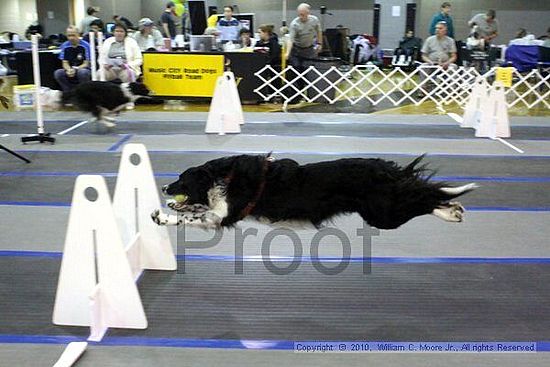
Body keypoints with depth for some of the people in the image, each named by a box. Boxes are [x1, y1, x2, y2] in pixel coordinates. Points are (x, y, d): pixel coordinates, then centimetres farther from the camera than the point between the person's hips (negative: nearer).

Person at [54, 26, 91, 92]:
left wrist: (75, 69, -27)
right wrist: (69, 70, -23)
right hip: (69, 70, 3)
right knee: (58, 73, -26)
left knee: (83, 73, -38)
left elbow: (86, 64, -10)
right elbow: (65, 63, 1)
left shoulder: (85, 45, -9)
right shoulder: (65, 46, 1)